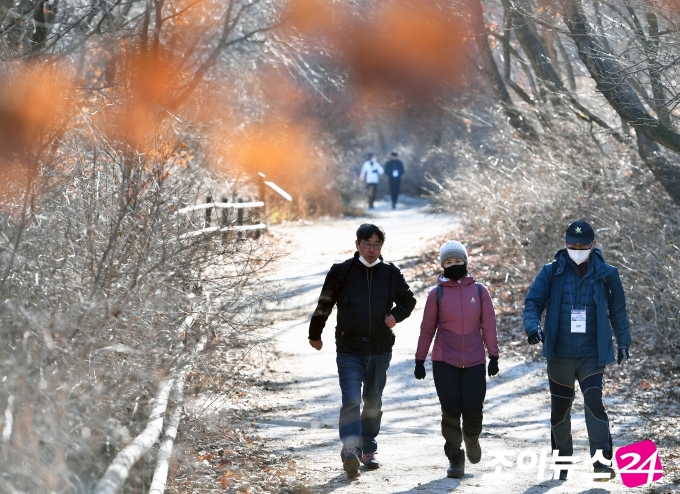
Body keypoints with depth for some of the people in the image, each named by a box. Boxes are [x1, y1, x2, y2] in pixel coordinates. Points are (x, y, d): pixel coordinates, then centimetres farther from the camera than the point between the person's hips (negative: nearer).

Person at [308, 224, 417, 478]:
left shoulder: (391, 273, 3)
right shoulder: (341, 271, -4)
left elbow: (408, 301, 17)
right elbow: (324, 304, 8)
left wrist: (396, 315, -4)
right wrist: (315, 335, 16)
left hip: (380, 351, 3)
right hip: (349, 350, -3)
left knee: (373, 402, 13)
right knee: (351, 400, -17)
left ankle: (368, 449, 25)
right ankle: (350, 448, -24)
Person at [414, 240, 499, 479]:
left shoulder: (479, 291, 4)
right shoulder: (437, 294, 1)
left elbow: (488, 325, 6)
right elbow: (427, 329, 5)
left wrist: (493, 356, 4)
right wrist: (419, 360, 6)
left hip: (475, 361, 1)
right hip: (444, 362, -1)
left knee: (473, 407, -5)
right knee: (450, 410, -3)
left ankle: (471, 438, 29)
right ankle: (455, 458, 10)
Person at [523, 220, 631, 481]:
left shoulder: (606, 274, 2)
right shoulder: (551, 272, 1)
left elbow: (618, 311, 12)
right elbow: (533, 301, -1)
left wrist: (623, 342, 12)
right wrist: (533, 326, -19)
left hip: (591, 354, -1)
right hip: (559, 354, 2)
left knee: (594, 403, -17)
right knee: (559, 409, 10)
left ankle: (602, 461, -16)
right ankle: (563, 461, 24)